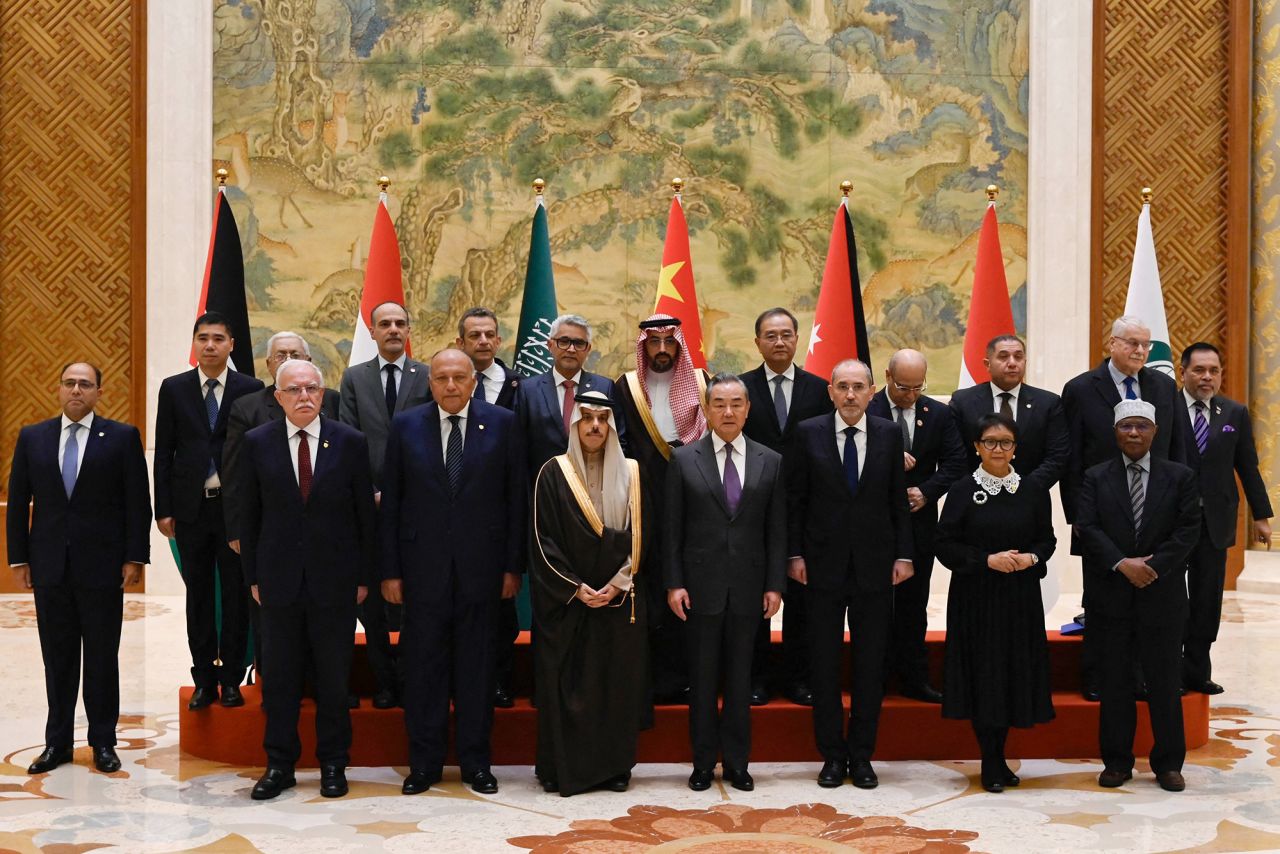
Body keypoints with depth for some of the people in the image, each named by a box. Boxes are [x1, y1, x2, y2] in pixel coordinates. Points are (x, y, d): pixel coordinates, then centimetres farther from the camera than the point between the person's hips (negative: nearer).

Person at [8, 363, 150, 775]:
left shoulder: (122, 437, -1)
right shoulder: (32, 437, 7)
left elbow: (138, 501, -2)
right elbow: (18, 501, 9)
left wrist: (134, 557, -7)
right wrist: (19, 558, 4)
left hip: (101, 566, -2)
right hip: (50, 567, 2)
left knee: (102, 659, 5)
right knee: (57, 659, 9)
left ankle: (103, 742, 15)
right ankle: (58, 742, 18)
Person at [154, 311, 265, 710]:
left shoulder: (251, 389, 0)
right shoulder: (174, 389, 4)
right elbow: (164, 451, 5)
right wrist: (163, 508, 0)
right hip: (191, 507, 2)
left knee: (235, 595, 3)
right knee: (198, 595, 7)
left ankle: (231, 680, 12)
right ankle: (204, 680, 15)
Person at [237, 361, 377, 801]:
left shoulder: (350, 442, -1)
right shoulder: (257, 443, 1)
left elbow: (366, 513, 2)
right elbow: (250, 514, 6)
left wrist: (365, 576, 1)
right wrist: (252, 576, 3)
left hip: (335, 581, -1)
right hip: (280, 579, 1)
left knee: (334, 678, 7)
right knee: (279, 678, 7)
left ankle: (333, 763, 20)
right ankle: (279, 763, 20)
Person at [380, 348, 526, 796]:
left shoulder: (501, 423, 2)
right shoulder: (405, 426, 3)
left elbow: (516, 498, 3)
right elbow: (390, 503, 3)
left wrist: (513, 566, -1)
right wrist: (389, 570, -1)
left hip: (480, 566, 0)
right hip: (422, 566, 0)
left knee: (477, 666, 7)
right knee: (422, 666, 5)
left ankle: (475, 762, 18)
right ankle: (424, 762, 17)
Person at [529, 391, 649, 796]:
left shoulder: (630, 474, 6)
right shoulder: (553, 473, -1)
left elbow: (640, 536, 3)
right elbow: (542, 540, -5)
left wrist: (617, 584, -9)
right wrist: (575, 588, -11)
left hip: (620, 600, 2)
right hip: (565, 601, -2)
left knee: (618, 682, 4)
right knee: (566, 685, -1)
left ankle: (614, 766, 14)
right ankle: (563, 769, 8)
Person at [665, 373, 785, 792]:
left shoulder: (770, 462, 5)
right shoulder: (684, 459, 1)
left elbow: (777, 530, 5)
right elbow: (672, 528, 0)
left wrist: (774, 585, -1)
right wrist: (674, 583, -5)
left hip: (748, 586, 1)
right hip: (701, 584, -1)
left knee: (740, 677, 8)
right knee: (702, 677, 6)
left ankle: (736, 762, 17)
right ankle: (703, 762, 16)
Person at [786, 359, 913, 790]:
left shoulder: (889, 434, 3)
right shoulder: (808, 433, 0)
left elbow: (898, 500, 5)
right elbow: (795, 499, 1)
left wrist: (903, 555, 0)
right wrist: (795, 554, -4)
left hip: (874, 565, 1)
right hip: (824, 563, -1)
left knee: (871, 664, 6)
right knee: (824, 663, 5)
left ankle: (861, 755, 17)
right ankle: (832, 755, 16)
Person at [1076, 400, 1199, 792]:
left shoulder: (1180, 477, 4)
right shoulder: (1096, 477, 4)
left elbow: (1188, 530, -3)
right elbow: (1087, 527, -6)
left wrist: (1152, 566, -14)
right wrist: (1122, 564, -18)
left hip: (1162, 594, 0)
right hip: (1112, 596, 1)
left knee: (1165, 681, 5)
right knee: (1115, 682, 7)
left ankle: (1168, 763, 16)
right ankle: (1116, 762, 16)